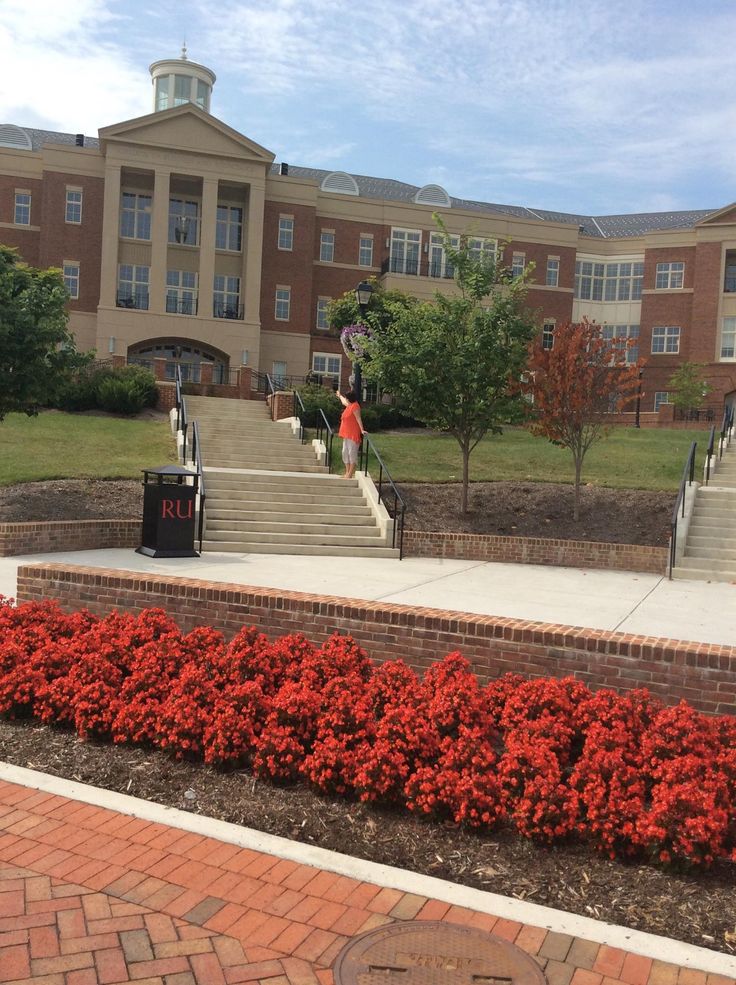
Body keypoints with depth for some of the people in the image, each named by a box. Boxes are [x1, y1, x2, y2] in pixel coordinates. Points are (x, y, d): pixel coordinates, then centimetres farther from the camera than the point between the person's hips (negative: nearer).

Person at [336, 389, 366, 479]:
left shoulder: (355, 406, -14)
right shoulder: (349, 405, 14)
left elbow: (358, 418, -22)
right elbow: (344, 402, 38)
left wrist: (362, 430, -29)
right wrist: (339, 395, 56)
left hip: (353, 434, -10)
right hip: (346, 434, 10)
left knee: (352, 453, -9)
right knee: (345, 453, 10)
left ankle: (350, 474, -9)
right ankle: (347, 473, 14)